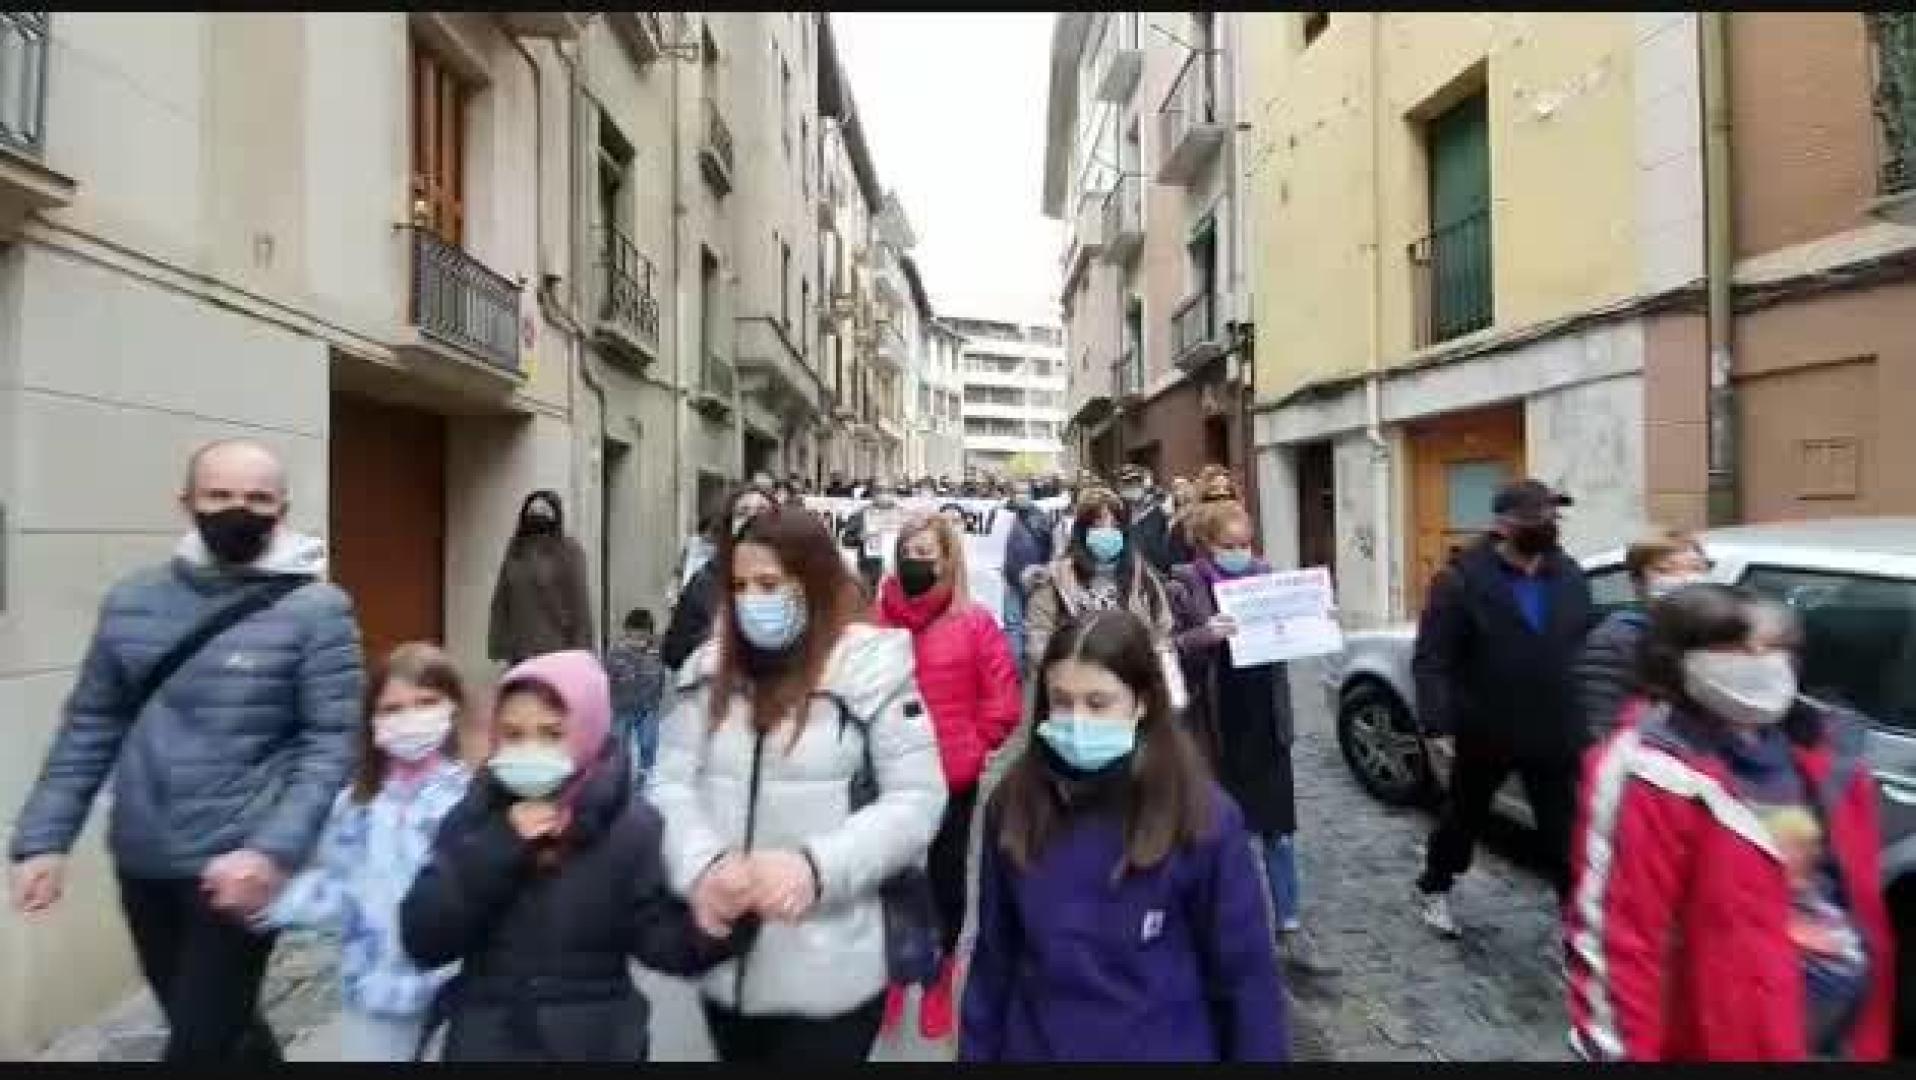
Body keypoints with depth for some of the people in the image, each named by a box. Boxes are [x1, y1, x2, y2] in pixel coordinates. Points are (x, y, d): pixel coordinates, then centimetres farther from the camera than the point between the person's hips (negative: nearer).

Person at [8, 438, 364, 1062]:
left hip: (238, 868, -5)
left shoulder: (316, 608, -11)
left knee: (199, 1042, 4)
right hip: (142, 863, 5)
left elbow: (333, 743, -14)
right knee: (216, 1027, 21)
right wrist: (44, 838, 4)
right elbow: (91, 727, 10)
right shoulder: (131, 601, 4)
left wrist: (274, 849, -23)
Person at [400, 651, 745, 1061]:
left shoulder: (632, 826, -10)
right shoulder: (473, 818, -3)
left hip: (596, 1045, -1)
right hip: (483, 1042, 2)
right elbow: (421, 940, -8)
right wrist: (498, 847, -19)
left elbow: (664, 939, -12)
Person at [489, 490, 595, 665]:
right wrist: (499, 644, 5)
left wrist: (579, 649, -11)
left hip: (556, 650, -4)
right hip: (520, 651, 4)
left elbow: (580, 603, -8)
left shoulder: (569, 551, -5)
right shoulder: (515, 550, 9)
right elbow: (501, 601, 10)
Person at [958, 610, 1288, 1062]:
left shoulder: (1204, 819, -18)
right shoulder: (1013, 805, -11)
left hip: (1165, 1048, -2)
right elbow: (993, 959, -1)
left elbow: (1246, 976, -10)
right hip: (1033, 1047, 2)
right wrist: (975, 1050, 3)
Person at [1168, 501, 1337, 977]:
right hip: (1214, 726, -3)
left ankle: (1290, 931, 21)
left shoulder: (1265, 575, 5)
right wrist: (1202, 637, -29)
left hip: (1265, 723, 4)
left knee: (1279, 830, 9)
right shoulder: (1185, 587, -8)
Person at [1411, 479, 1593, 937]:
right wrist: (1437, 719, -27)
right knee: (1465, 817, 17)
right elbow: (1431, 659, -16)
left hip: (1555, 735, 3)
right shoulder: (1462, 579, -14)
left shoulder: (1570, 576, 4)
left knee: (1566, 830, 7)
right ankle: (1433, 889, 40)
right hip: (1485, 734, -3)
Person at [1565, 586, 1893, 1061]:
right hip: (1726, 1038, -7)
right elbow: (1615, 933, -24)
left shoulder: (1819, 750, 2)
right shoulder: (1657, 772, -23)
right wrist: (1616, 1049, -23)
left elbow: (1858, 889, 13)